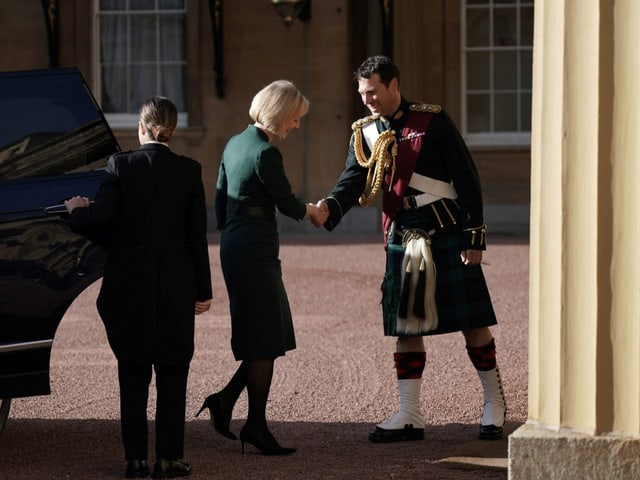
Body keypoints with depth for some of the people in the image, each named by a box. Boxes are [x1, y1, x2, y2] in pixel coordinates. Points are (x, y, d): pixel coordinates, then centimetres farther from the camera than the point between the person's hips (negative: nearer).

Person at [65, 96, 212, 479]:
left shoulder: (121, 165, -6)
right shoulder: (189, 171, -2)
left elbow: (101, 217, -14)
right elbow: (198, 235, -1)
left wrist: (76, 209, 8)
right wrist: (204, 289, 5)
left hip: (129, 285, 0)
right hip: (175, 286, 0)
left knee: (133, 375, 7)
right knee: (172, 374, 7)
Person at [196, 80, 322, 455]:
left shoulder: (236, 144, 12)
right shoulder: (265, 153, -16)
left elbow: (220, 199, 18)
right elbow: (288, 205, -9)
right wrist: (311, 210, 12)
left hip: (234, 248, 9)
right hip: (256, 251, -9)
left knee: (263, 337, 15)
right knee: (266, 339, -3)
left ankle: (225, 399, 13)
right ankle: (256, 426, 2)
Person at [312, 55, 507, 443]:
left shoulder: (433, 121, -8)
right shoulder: (365, 134, 7)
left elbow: (466, 178, -8)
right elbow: (353, 182, -3)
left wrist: (474, 236, -12)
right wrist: (329, 208, -25)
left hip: (447, 235, -5)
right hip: (402, 240, 5)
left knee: (472, 321, 2)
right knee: (406, 326, 4)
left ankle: (495, 403, 17)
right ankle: (410, 416, 9)